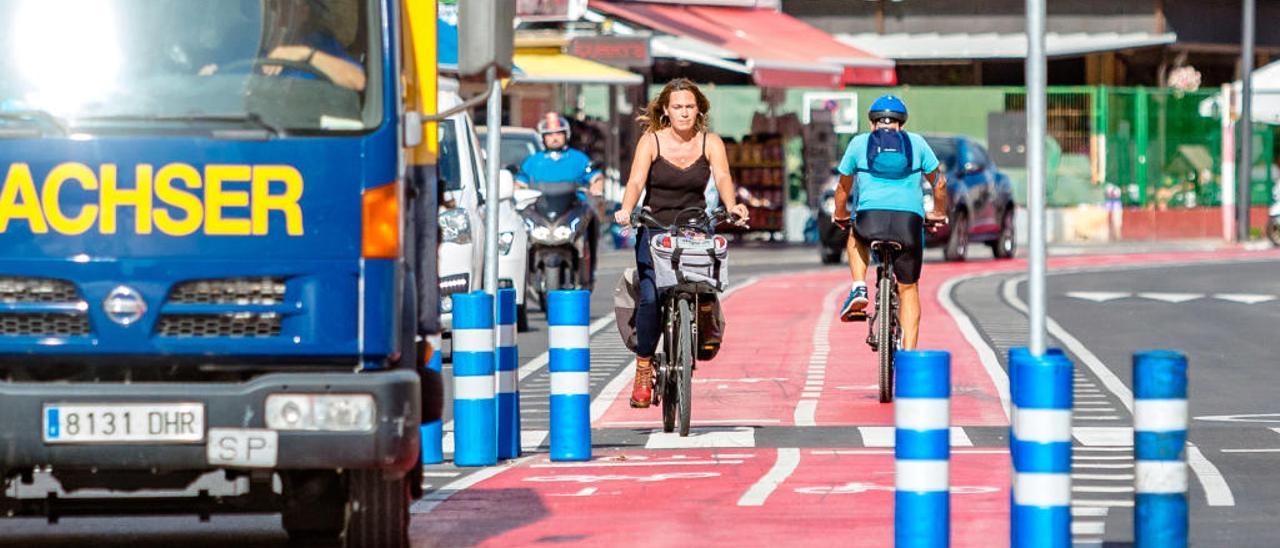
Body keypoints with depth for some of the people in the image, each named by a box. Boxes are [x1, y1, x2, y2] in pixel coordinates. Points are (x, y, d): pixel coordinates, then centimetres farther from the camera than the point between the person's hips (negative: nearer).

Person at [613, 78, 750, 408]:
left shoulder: (710, 143, 3)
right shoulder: (651, 141, -1)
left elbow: (722, 177, -12)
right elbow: (636, 181, -14)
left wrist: (732, 206, -33)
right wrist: (626, 210, -34)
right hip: (655, 229, -2)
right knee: (650, 296, -19)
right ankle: (643, 371, -7)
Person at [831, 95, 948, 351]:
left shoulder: (859, 143, 17)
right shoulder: (916, 143, 17)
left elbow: (843, 187, 27)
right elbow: (939, 183, 23)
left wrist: (840, 216, 45)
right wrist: (938, 214, 40)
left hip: (871, 217, 0)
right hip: (910, 220, 0)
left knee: (857, 235, 38)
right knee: (908, 289, 16)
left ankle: (859, 289, 16)